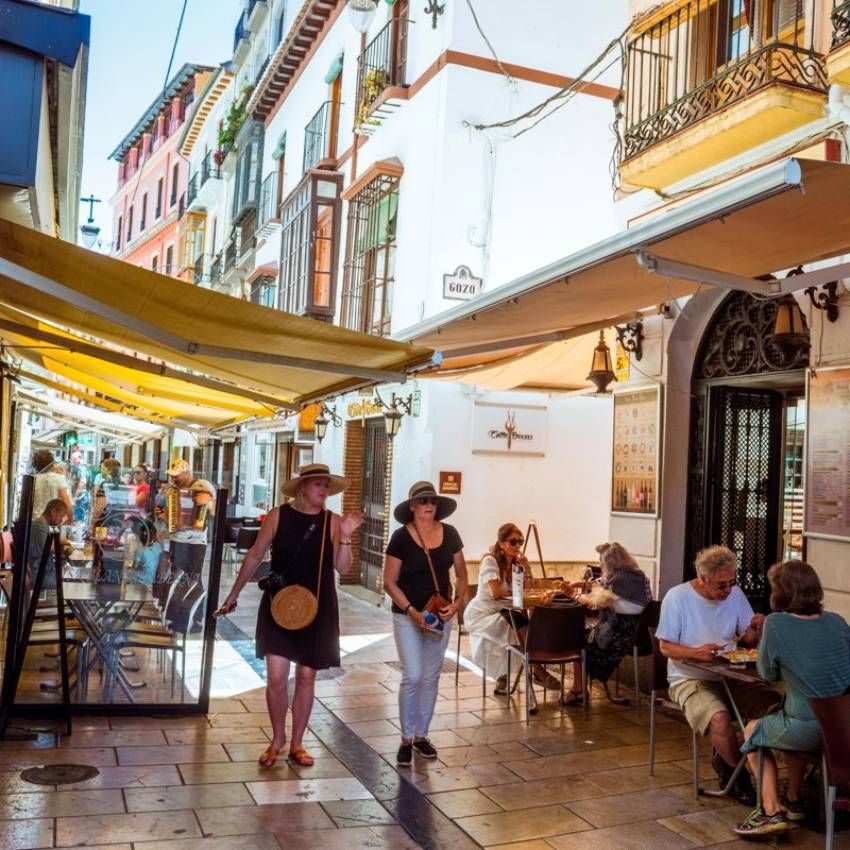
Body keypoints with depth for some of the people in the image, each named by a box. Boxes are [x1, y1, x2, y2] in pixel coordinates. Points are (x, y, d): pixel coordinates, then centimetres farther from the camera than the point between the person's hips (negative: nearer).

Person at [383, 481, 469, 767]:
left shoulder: (449, 534, -2)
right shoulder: (401, 537, -12)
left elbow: (461, 574, 7)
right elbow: (389, 582, -9)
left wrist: (457, 602, -9)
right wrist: (412, 611, -19)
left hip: (440, 615, 4)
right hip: (407, 615, -4)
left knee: (431, 678, 11)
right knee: (413, 676, -8)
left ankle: (421, 735, 27)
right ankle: (406, 739, 10)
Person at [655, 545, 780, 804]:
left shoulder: (735, 594, 5)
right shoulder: (677, 597, -9)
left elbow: (748, 639, 9)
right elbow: (665, 647, -8)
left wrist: (757, 630, -15)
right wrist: (697, 652, -26)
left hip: (731, 676, 5)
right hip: (690, 679, -5)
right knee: (719, 718, -34)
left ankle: (726, 761, 1)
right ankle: (740, 776, -2)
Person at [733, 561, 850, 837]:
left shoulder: (775, 623, -12)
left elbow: (768, 675, 0)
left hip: (809, 731, -6)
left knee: (754, 730, 22)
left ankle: (772, 811, 13)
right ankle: (793, 802, 41)